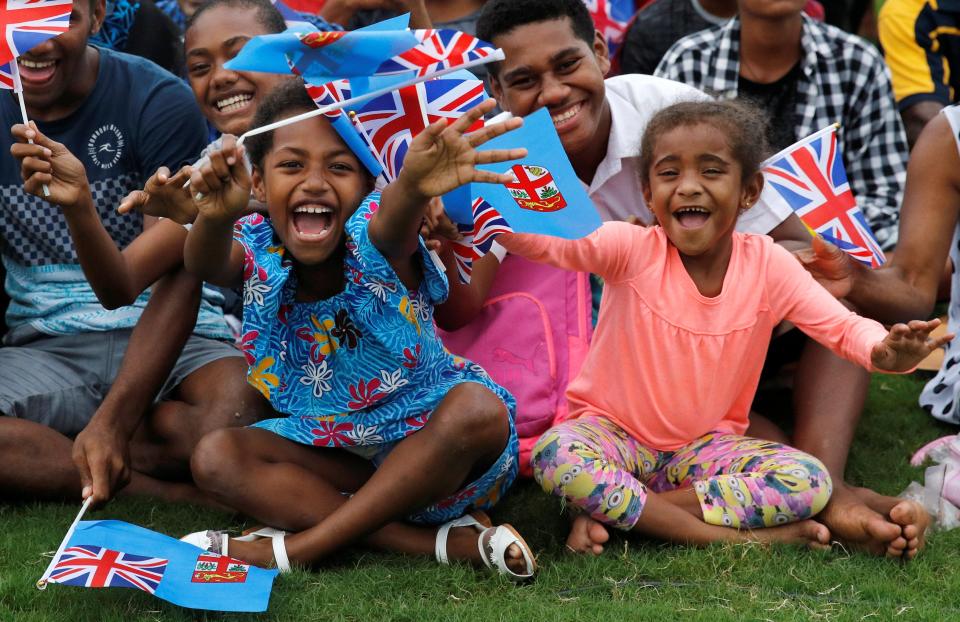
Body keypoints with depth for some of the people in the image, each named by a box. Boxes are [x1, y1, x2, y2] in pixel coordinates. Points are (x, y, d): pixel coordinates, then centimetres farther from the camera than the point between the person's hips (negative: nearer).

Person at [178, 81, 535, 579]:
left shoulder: (372, 236, -20)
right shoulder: (260, 250, -11)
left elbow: (393, 226, -46)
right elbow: (206, 266, -36)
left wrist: (412, 188, -72)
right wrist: (215, 219, -61)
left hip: (423, 439, -3)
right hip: (333, 452, 3)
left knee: (479, 410, -33)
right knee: (216, 459, -20)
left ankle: (297, 547, -28)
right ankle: (439, 542, -27)